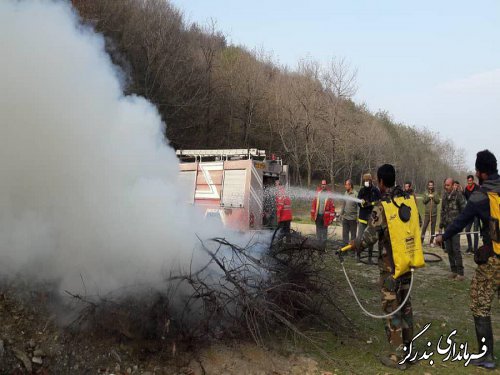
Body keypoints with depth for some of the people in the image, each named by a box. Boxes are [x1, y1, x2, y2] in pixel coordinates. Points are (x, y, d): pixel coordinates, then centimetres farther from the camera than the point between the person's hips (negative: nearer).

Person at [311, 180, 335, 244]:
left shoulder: (329, 194, -5)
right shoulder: (318, 193, 4)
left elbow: (332, 207, -5)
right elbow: (313, 204, 7)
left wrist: (331, 218, -9)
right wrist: (312, 214, 5)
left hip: (325, 216, -2)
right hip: (318, 215, 2)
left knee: (324, 229, 6)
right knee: (318, 229, 9)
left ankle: (324, 242, 14)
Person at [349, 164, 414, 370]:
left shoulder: (381, 206, -16)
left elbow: (371, 235, -18)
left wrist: (356, 245, 0)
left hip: (390, 264, -6)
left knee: (392, 307, 0)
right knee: (405, 303, 17)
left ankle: (397, 357, 5)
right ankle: (407, 347, 28)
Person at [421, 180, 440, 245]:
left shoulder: (436, 194, 8)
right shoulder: (425, 193, 8)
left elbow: (438, 201, -2)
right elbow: (423, 201, -1)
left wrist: (433, 197, -15)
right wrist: (428, 197, -14)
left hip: (434, 214, 1)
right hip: (427, 213, -1)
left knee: (433, 228, 4)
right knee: (424, 227, -8)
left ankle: (431, 241, 10)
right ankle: (421, 240, -3)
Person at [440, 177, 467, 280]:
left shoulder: (458, 195, -8)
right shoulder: (444, 195, 10)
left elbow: (463, 210, -6)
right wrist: (441, 223, 15)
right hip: (447, 225, 6)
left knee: (456, 249, -9)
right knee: (449, 249, 7)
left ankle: (460, 272, -4)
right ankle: (453, 270, 17)